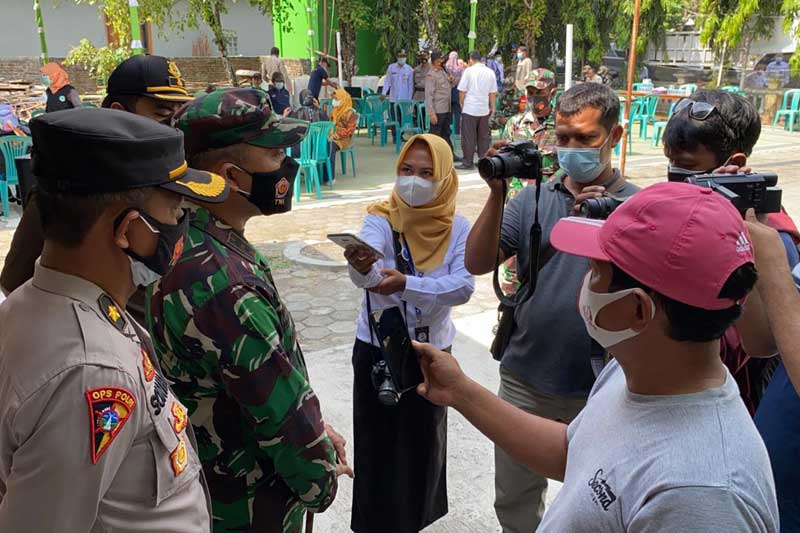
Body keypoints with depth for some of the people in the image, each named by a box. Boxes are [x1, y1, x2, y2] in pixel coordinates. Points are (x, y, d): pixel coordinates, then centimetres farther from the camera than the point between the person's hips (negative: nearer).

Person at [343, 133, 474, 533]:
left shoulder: (458, 228, -7)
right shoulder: (380, 219, -13)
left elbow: (463, 287, -22)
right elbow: (365, 276, -33)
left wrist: (407, 284, -37)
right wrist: (362, 266, -58)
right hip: (376, 349, -2)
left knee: (424, 438, 18)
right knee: (378, 441, 7)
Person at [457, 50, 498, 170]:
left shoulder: (469, 71, -7)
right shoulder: (490, 72, 6)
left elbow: (462, 91, -6)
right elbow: (493, 93, 9)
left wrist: (461, 104, 9)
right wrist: (492, 107, 19)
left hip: (469, 109, -4)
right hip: (484, 109, 4)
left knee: (468, 137, 1)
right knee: (483, 136, 12)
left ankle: (468, 162, 3)